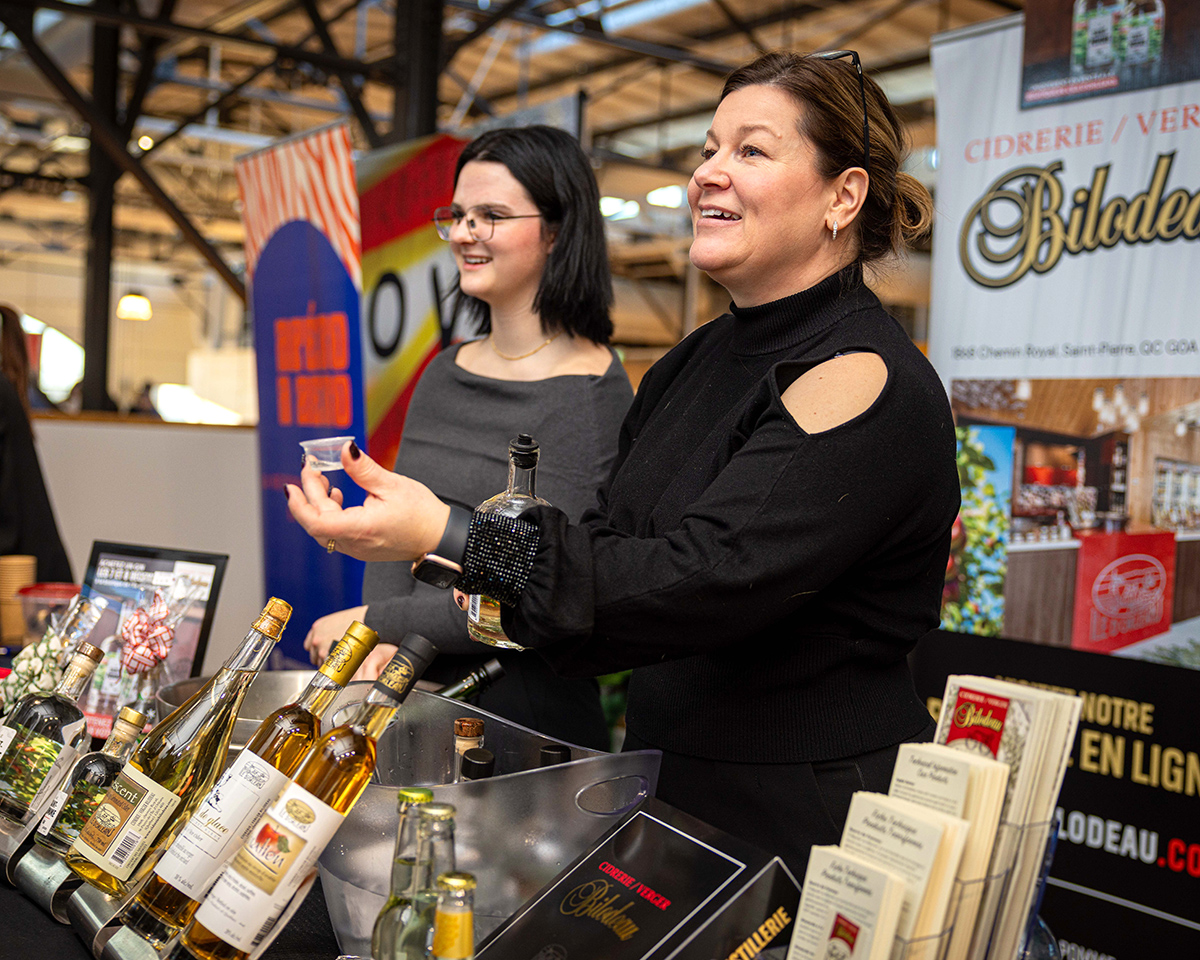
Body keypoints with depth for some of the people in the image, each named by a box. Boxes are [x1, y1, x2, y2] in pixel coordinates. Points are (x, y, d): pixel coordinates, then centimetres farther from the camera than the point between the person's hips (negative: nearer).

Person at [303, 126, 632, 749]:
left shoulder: (590, 394, -15)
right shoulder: (442, 374, 8)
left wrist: (372, 622, -12)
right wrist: (380, 648, -13)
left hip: (528, 720, -6)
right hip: (416, 699, 7)